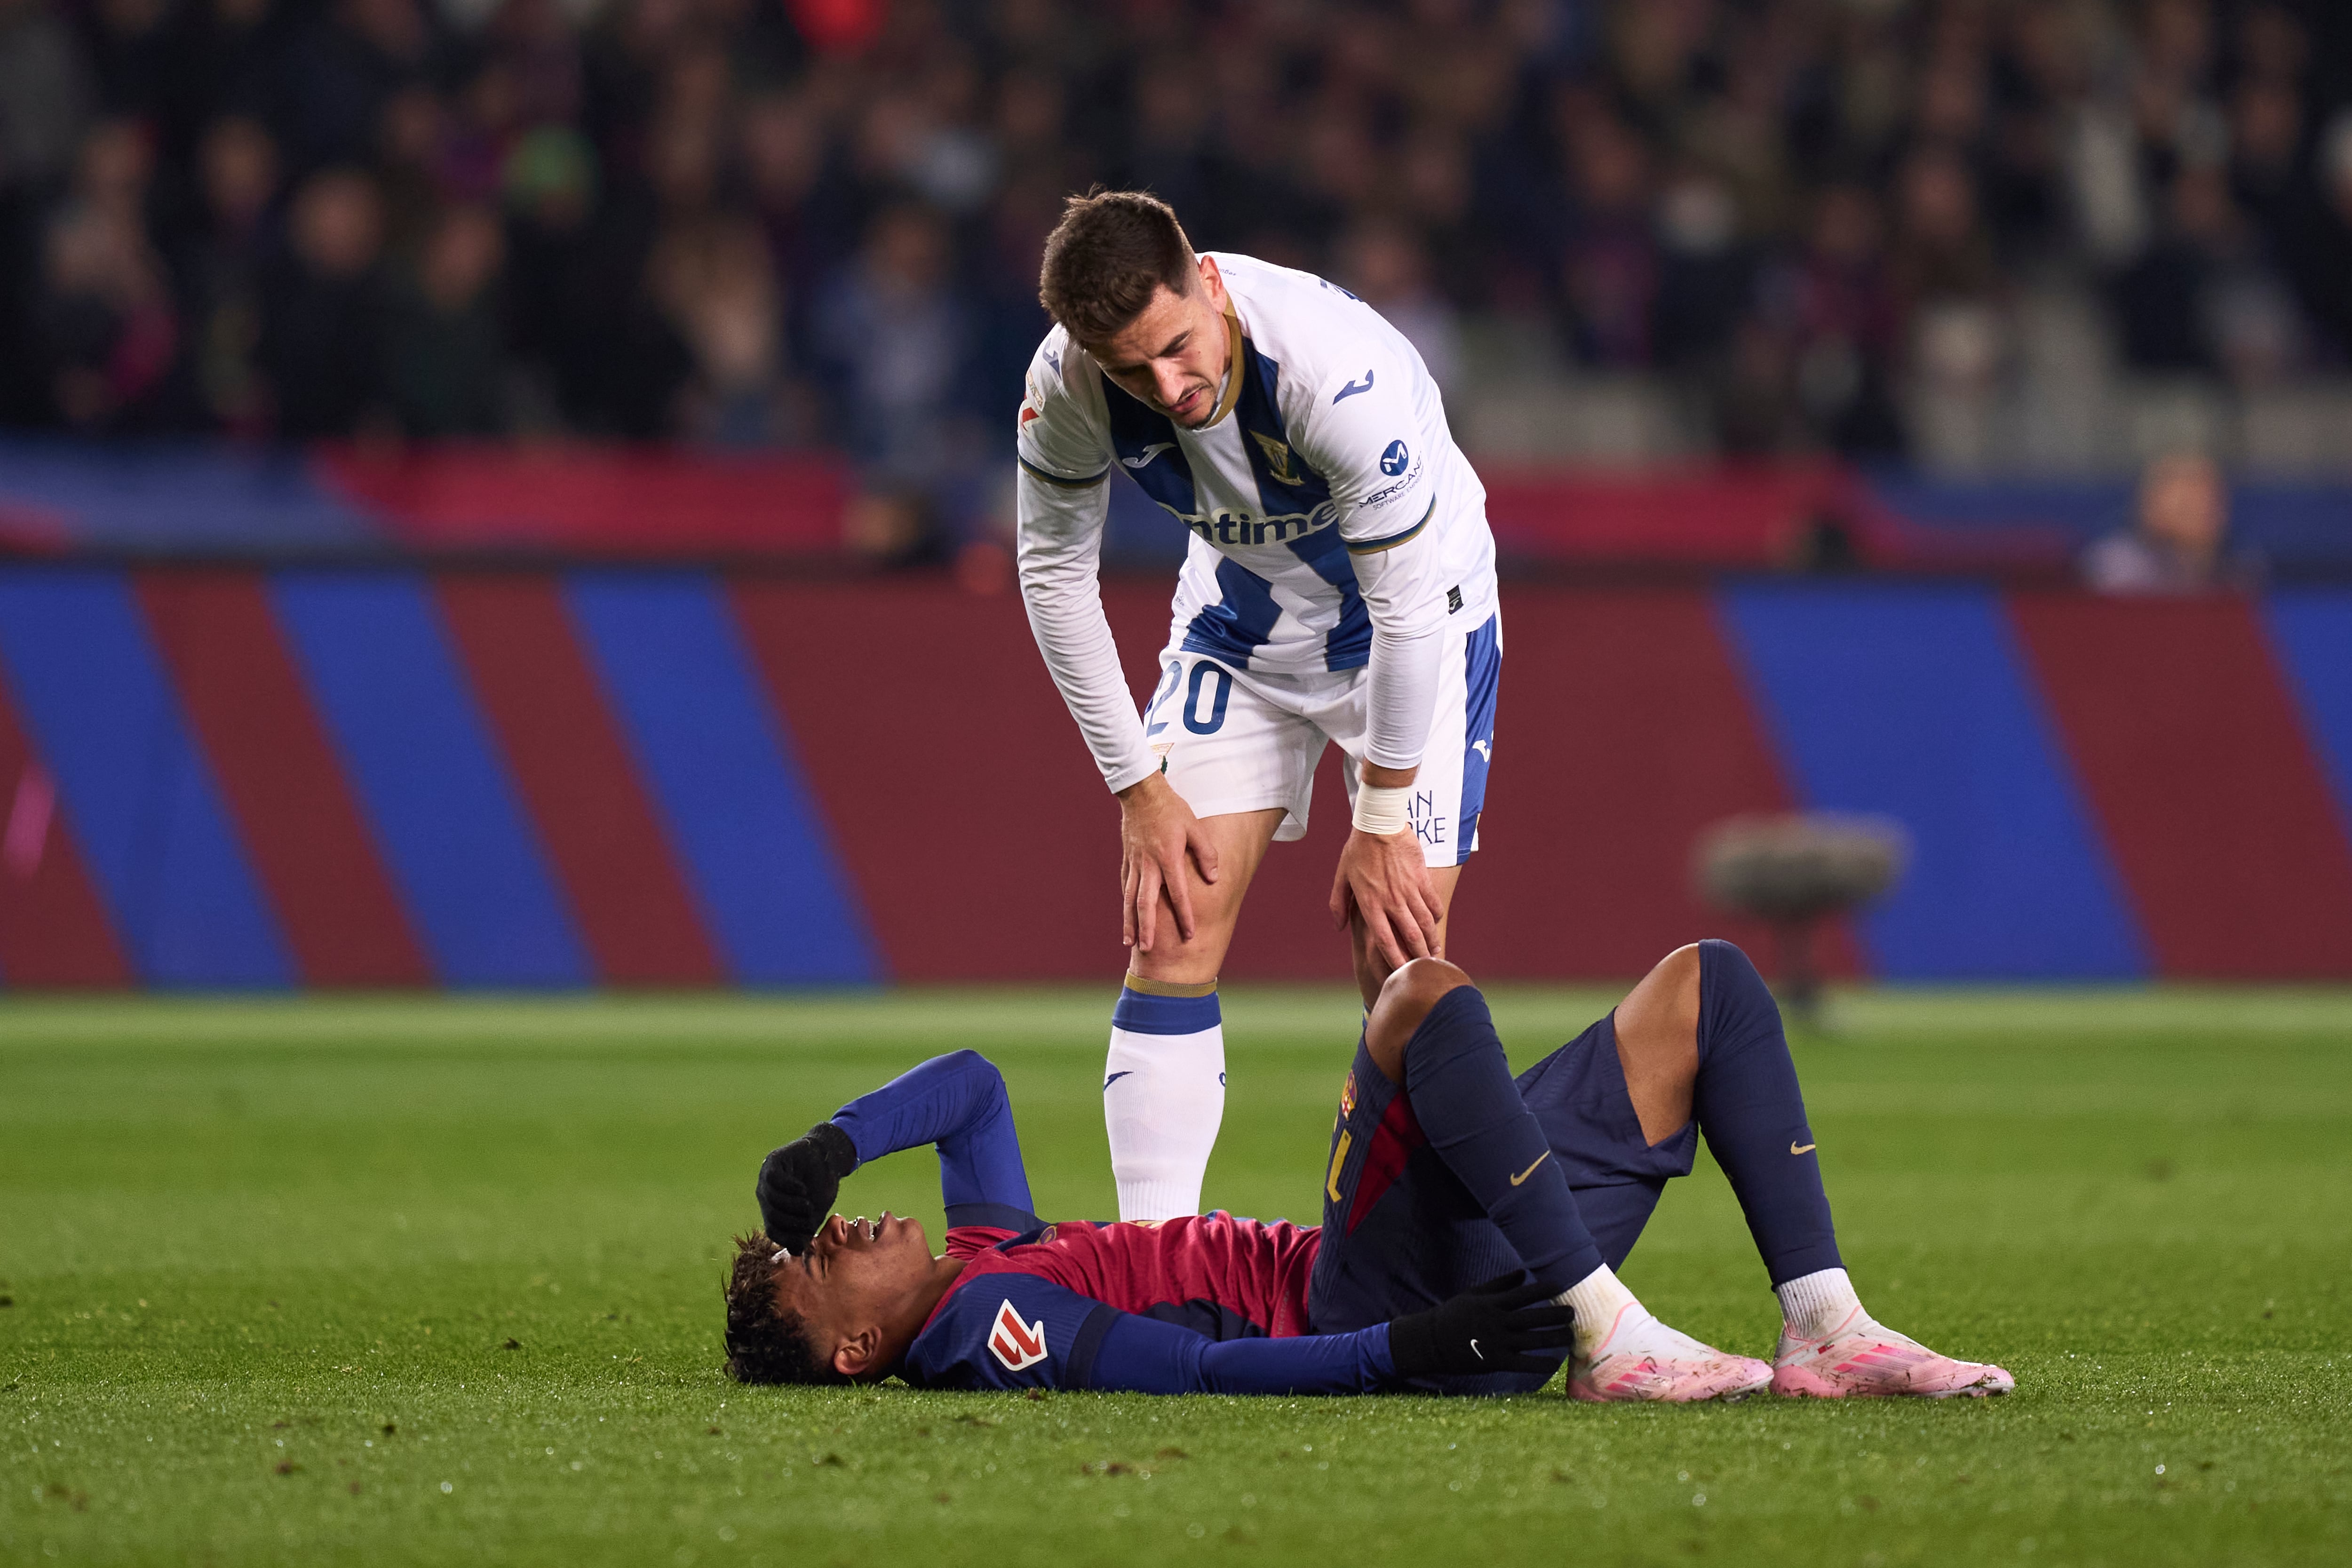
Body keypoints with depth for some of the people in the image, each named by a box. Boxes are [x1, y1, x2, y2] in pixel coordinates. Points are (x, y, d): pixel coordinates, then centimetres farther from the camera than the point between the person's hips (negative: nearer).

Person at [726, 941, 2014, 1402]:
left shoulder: (984, 1250, 19)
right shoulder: (979, 1325, -10)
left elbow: (973, 1085, 29)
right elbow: (1198, 1370, -18)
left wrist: (833, 1146, 10)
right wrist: (1408, 1350, -27)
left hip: (1469, 1292, 10)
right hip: (1381, 1311, -10)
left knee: (1707, 984, 6)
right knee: (1427, 996, -31)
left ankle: (1825, 1331, -5)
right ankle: (1615, 1345, -27)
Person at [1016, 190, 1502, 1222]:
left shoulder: (1342, 376, -39)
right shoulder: (1068, 386, -25)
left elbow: (1411, 604, -28)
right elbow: (1055, 573, -8)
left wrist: (1384, 823, -20)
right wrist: (1139, 789, -9)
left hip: (1420, 624, -3)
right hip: (1241, 622, 4)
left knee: (1399, 961, -12)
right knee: (1173, 929, -8)